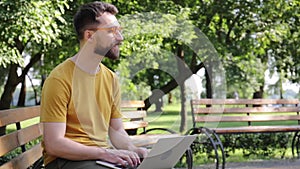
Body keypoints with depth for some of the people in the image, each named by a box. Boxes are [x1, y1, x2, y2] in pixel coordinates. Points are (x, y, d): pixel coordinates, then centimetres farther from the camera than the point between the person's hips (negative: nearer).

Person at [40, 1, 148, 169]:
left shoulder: (111, 78, 11)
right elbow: (54, 144, -16)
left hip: (106, 154, 7)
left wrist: (133, 150, -7)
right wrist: (104, 153, -23)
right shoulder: (60, 79, -11)